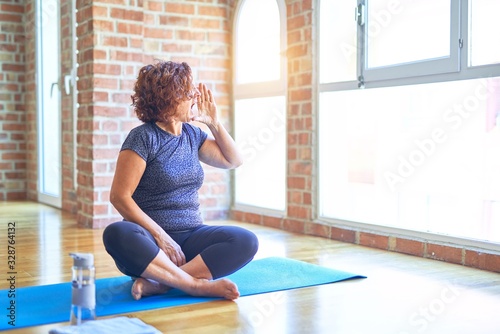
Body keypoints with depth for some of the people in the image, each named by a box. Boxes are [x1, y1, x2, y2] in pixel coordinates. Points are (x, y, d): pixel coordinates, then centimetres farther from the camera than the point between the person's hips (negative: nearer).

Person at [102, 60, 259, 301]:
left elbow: (233, 160, 21)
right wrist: (160, 236, -18)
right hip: (151, 238, -5)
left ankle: (158, 281, -29)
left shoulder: (192, 134, 12)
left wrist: (214, 122, 11)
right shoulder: (144, 137, -8)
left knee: (246, 241, -22)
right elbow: (119, 196, -13)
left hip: (190, 236, 5)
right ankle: (199, 285, -34)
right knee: (117, 235, -38)